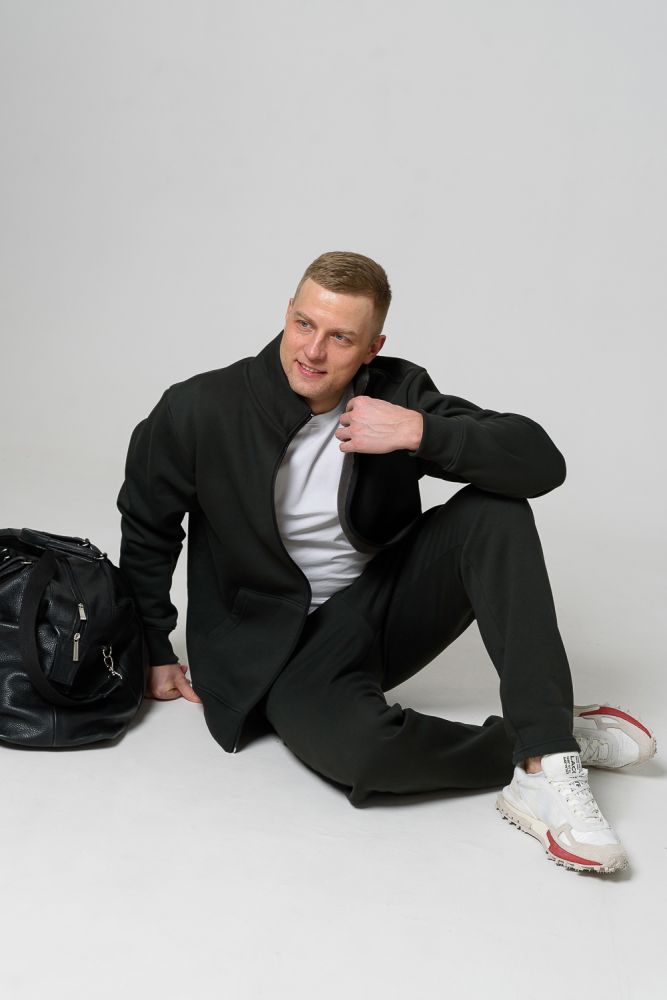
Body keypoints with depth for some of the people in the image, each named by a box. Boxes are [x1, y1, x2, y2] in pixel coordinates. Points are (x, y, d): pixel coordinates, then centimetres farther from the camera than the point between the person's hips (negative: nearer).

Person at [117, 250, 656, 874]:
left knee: (496, 509, -22)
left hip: (386, 609, 3)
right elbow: (146, 527, 3)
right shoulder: (199, 411, -14)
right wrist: (154, 652, 7)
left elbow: (543, 463, -17)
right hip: (284, 649, -3)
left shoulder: (397, 394, -10)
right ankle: (551, 740, -10)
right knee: (357, 746, -36)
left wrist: (420, 432, -30)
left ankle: (547, 761, -27)